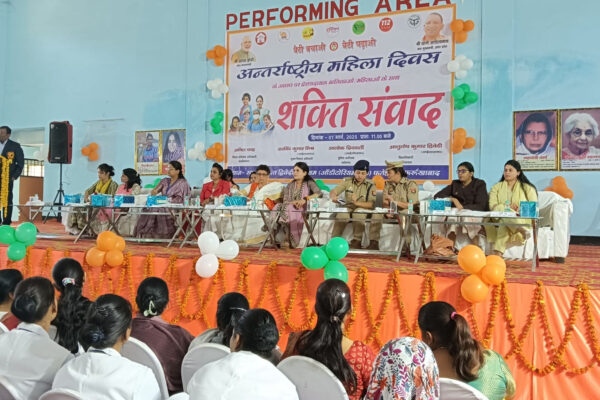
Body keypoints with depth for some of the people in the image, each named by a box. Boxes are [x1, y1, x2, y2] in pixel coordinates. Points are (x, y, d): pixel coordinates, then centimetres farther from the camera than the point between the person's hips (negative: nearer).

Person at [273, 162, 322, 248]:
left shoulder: (309, 183, 8)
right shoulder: (290, 185, 18)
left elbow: (319, 193, -9)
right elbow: (285, 201, 7)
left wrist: (305, 199, -21)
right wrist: (294, 202, -15)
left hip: (303, 211, -3)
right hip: (289, 209, 3)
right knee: (278, 205, -27)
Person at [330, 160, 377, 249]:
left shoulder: (371, 185, 1)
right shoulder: (347, 181, 7)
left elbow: (371, 205, -9)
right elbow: (333, 192, 2)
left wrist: (357, 203, -25)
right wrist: (333, 197, -23)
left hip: (362, 209, -1)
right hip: (347, 208, 1)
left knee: (359, 215, -36)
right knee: (340, 216, -31)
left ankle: (356, 242, -32)